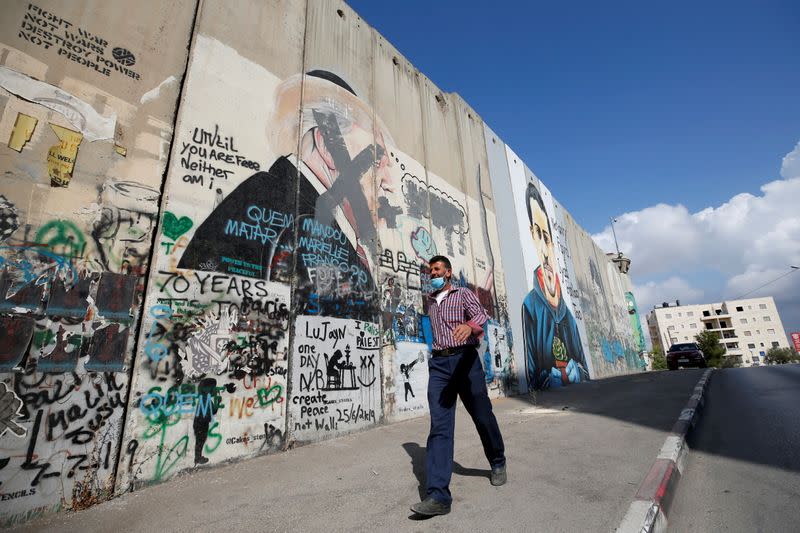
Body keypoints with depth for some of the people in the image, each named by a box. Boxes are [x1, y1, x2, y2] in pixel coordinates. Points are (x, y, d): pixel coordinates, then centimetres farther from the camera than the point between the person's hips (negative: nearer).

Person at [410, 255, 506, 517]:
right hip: (438, 364, 3)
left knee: (483, 416, 10)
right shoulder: (430, 301, 19)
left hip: (465, 360, -3)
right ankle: (438, 495, -11)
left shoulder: (464, 294, 3)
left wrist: (470, 326, -38)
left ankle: (498, 463, 37)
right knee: (439, 426, -8)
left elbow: (481, 316, -16)